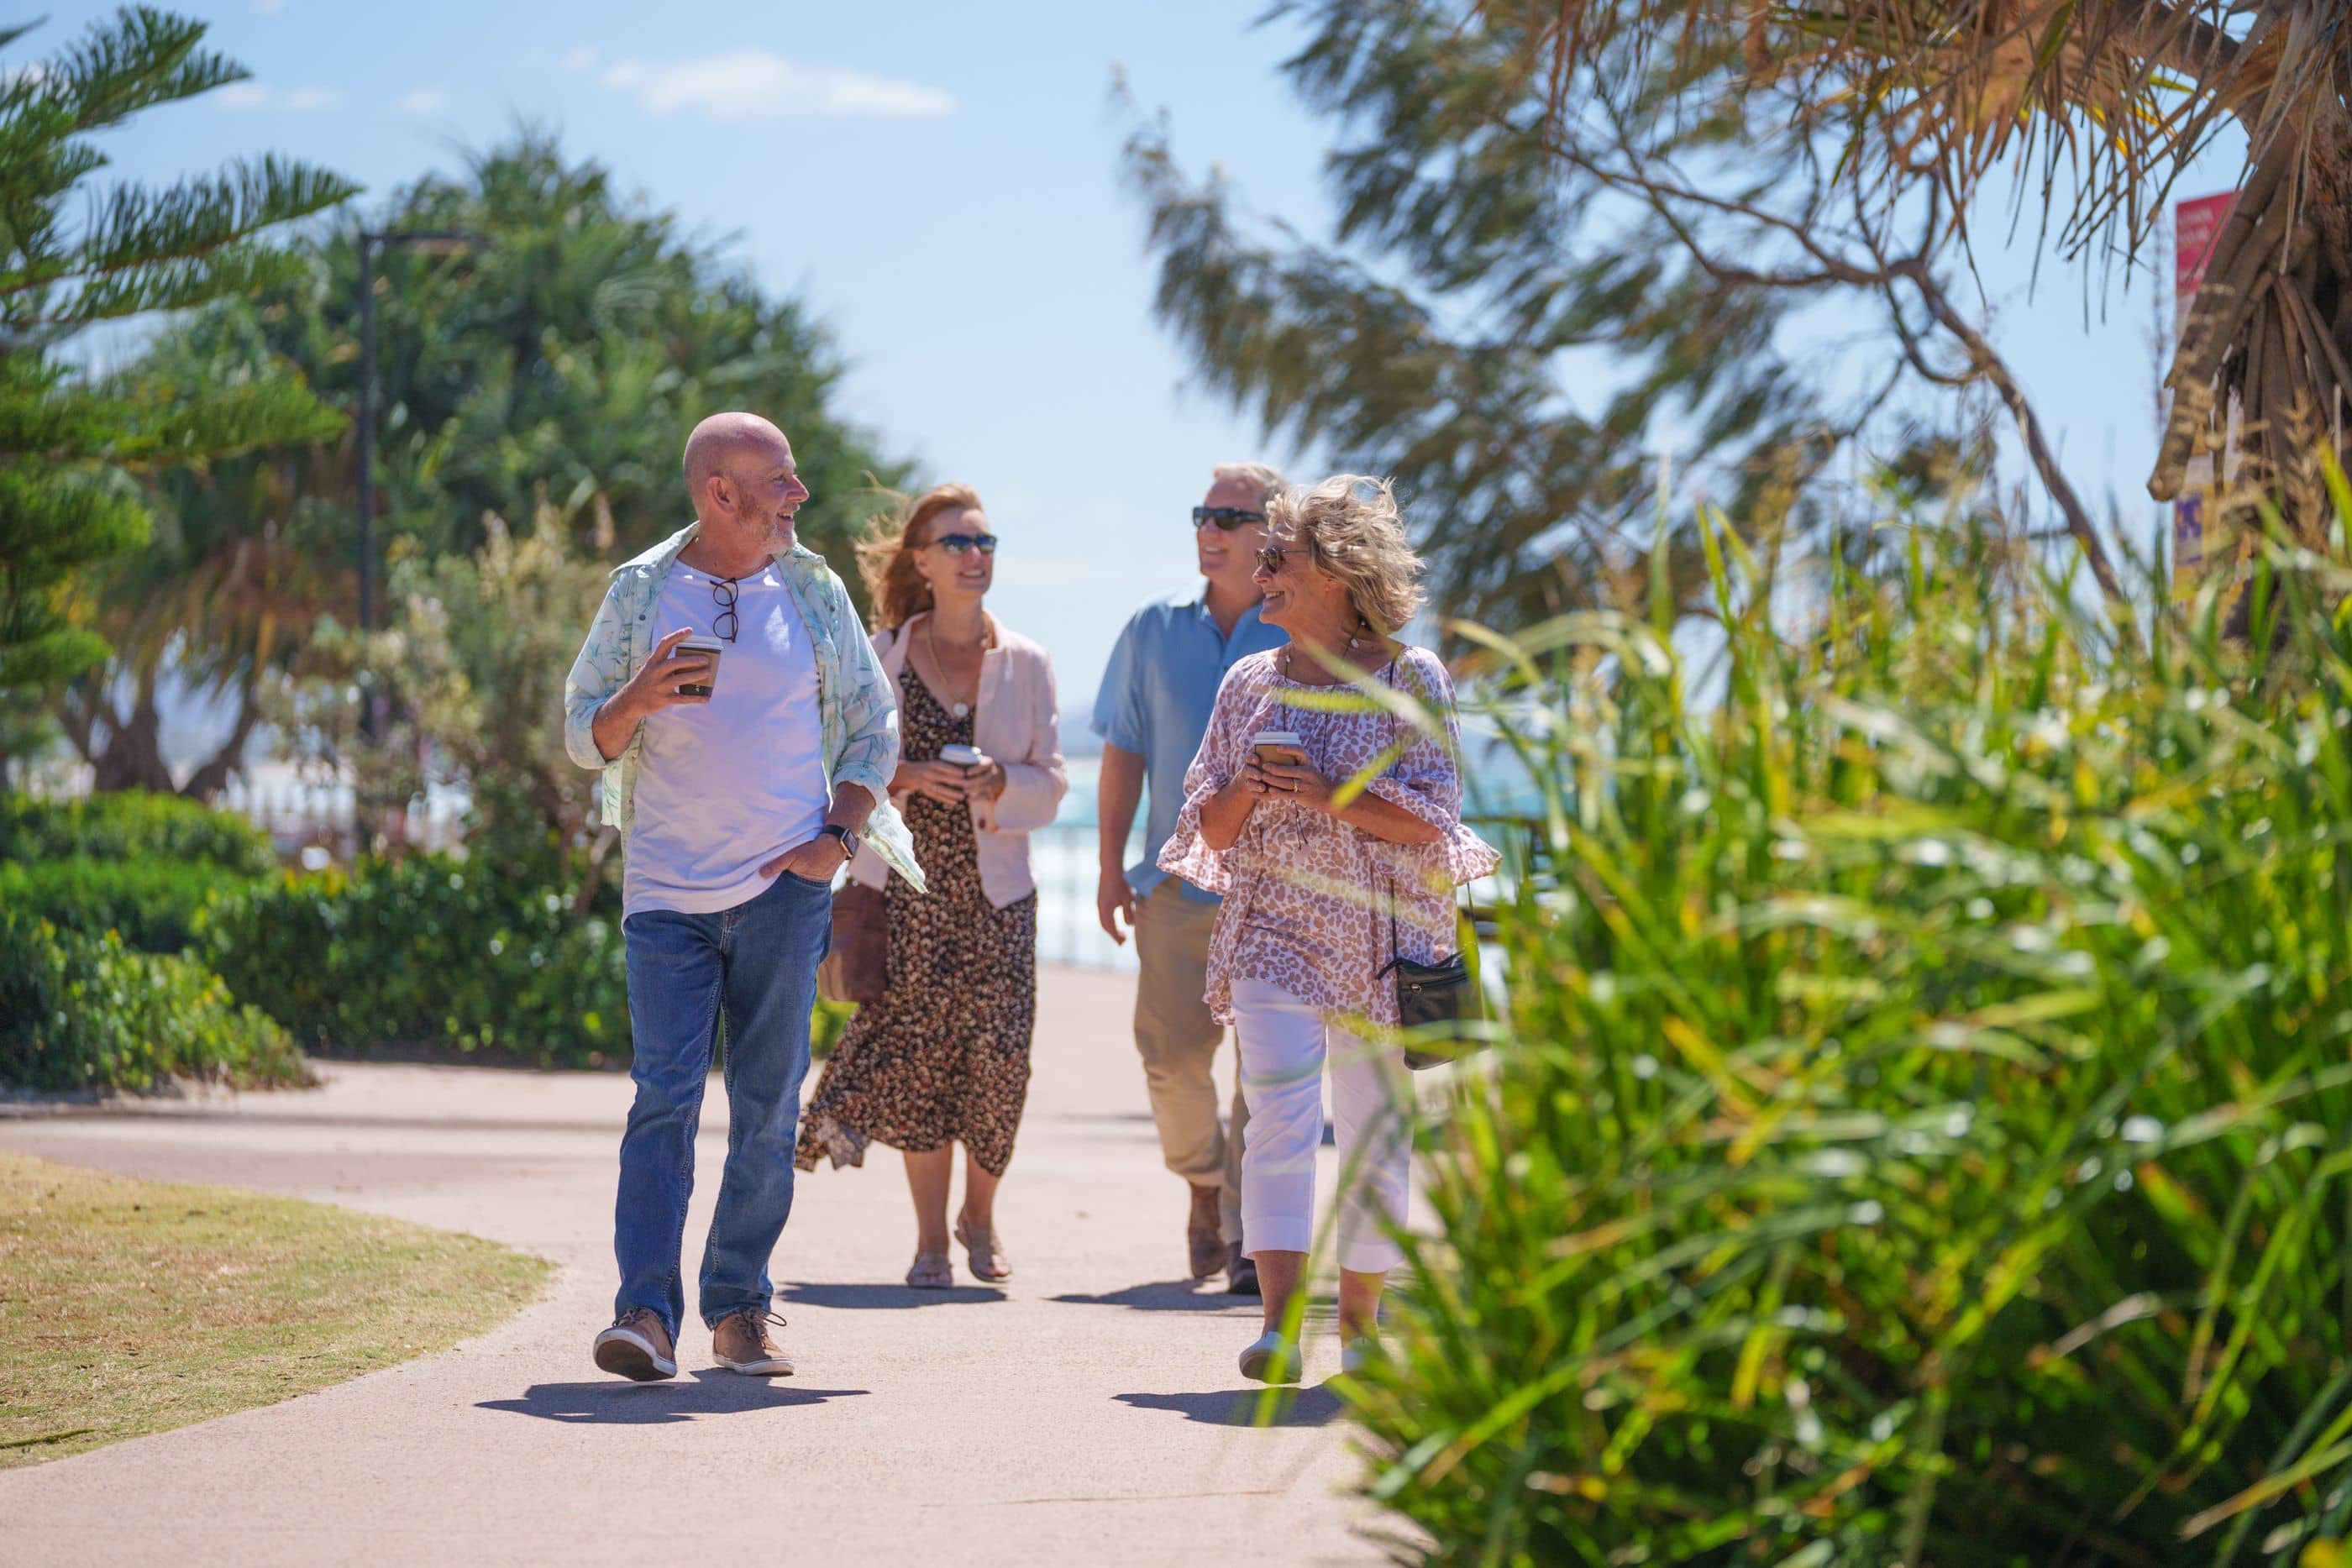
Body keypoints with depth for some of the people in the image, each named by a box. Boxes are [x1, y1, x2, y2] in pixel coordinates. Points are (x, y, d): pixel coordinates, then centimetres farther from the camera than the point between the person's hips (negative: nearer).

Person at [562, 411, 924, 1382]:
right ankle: (646, 1313, -14)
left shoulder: (813, 592, 8)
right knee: (665, 1097, -11)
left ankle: (740, 1310, 11)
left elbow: (874, 726, 13)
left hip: (783, 889, 2)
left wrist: (837, 837, -1)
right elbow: (583, 736, 6)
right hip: (667, 891, -2)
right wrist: (639, 700, -15)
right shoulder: (640, 592, 4)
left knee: (767, 1110, 2)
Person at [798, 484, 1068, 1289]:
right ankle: (930, 1237, 6)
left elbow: (1052, 780, 6)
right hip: (907, 886, -1)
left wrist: (1001, 784, -14)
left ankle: (980, 1212, 16)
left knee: (1000, 1051, -7)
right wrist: (906, 776, -14)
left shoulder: (1025, 663, 6)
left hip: (996, 890, 1)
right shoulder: (879, 658, 4)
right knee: (920, 1052, -4)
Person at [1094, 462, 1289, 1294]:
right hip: (1177, 876, 2)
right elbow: (1124, 751, 13)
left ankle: (1249, 1235, 0)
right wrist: (1111, 865, 7)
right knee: (1171, 1053, -2)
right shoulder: (1155, 628, 9)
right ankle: (1206, 1185, 26)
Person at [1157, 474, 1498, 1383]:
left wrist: (1325, 794, -17)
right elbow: (1213, 830, 14)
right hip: (1272, 931, 2)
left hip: (1383, 941, -2)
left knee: (1376, 1130, 3)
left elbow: (1430, 820, -7)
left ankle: (1359, 1318, 17)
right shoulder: (1250, 684, 11)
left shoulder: (1409, 678, 0)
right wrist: (1247, 788, -8)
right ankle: (1280, 1324, -20)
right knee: (1279, 1120, -14)